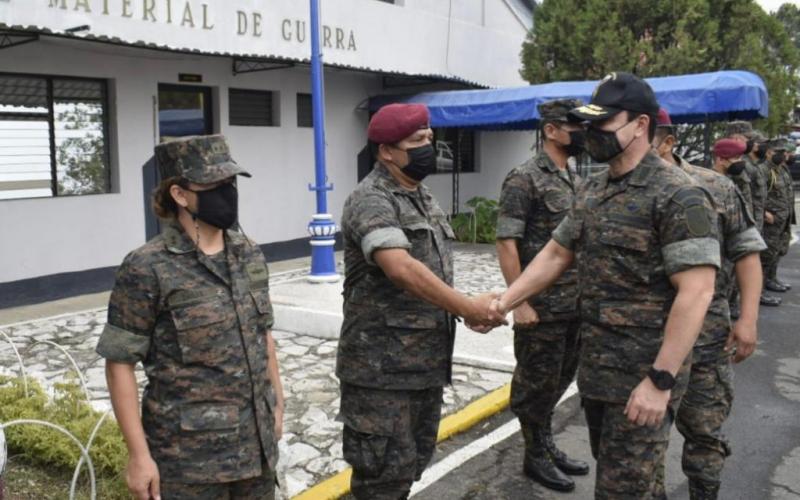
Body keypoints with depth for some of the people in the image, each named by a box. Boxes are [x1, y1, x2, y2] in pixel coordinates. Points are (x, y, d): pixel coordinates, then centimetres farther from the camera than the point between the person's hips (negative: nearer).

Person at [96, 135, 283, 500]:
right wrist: (139, 454, -13)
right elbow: (119, 363, -12)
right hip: (188, 455, -5)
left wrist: (277, 402, 14)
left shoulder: (248, 255, 3)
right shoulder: (147, 269, -14)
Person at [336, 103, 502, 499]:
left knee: (415, 458, 20)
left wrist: (466, 311, 0)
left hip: (426, 359, 9)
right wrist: (468, 308, -23)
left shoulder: (424, 197, 13)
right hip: (382, 365, -9)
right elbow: (402, 270, -29)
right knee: (387, 467, 0)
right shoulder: (370, 201, -16)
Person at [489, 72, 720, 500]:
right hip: (594, 367, 8)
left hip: (643, 375, -7)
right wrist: (504, 303, 6)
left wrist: (660, 380, -23)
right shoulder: (590, 192, 9)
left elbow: (695, 293, -21)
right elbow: (555, 255, 16)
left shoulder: (678, 197, -16)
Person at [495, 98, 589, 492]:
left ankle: (547, 445, 34)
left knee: (559, 379, 18)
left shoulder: (576, 181, 12)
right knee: (537, 383, 5)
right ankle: (536, 456, 20)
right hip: (541, 307, -8)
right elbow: (506, 243, -18)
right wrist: (519, 301, -21)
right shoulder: (524, 179, -14)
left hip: (576, 304, 8)